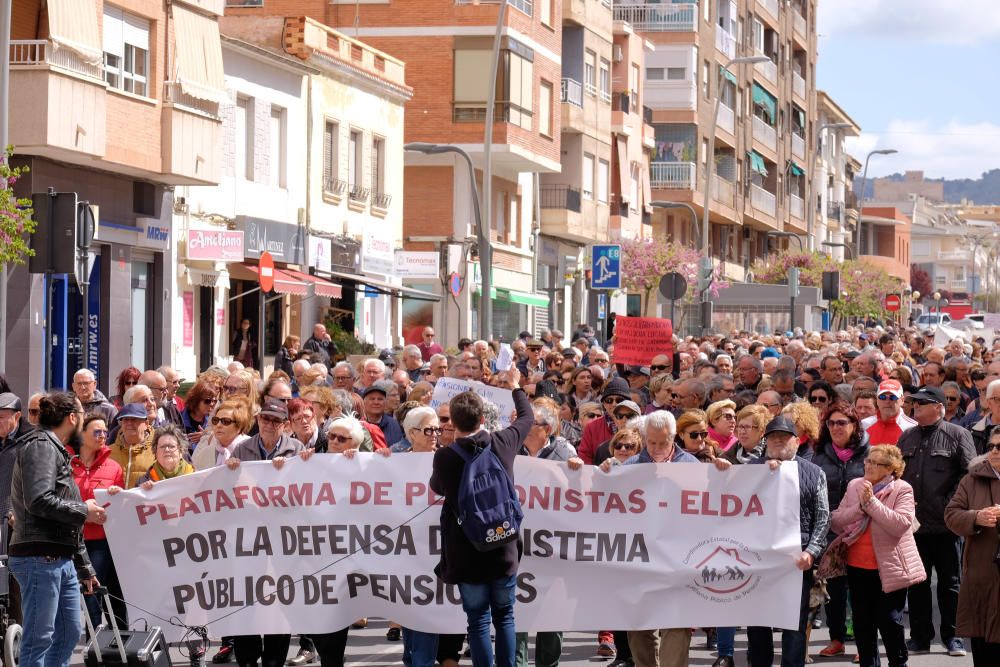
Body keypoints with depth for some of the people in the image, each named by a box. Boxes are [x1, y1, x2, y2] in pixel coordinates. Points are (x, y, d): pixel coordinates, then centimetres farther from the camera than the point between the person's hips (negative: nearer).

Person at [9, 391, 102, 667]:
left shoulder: (57, 451, 23)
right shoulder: (41, 446, -8)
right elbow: (39, 501, -22)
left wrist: (84, 568, 27)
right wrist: (84, 511, -11)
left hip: (62, 560, 10)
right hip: (39, 558, -10)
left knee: (70, 632, 13)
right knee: (39, 637, -10)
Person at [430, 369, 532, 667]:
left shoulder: (445, 457, -14)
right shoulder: (503, 443, -5)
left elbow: (438, 488, 10)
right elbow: (527, 417, 17)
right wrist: (515, 387, 35)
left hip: (467, 554, -2)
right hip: (504, 549, 2)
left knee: (478, 621, 3)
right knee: (504, 617, 14)